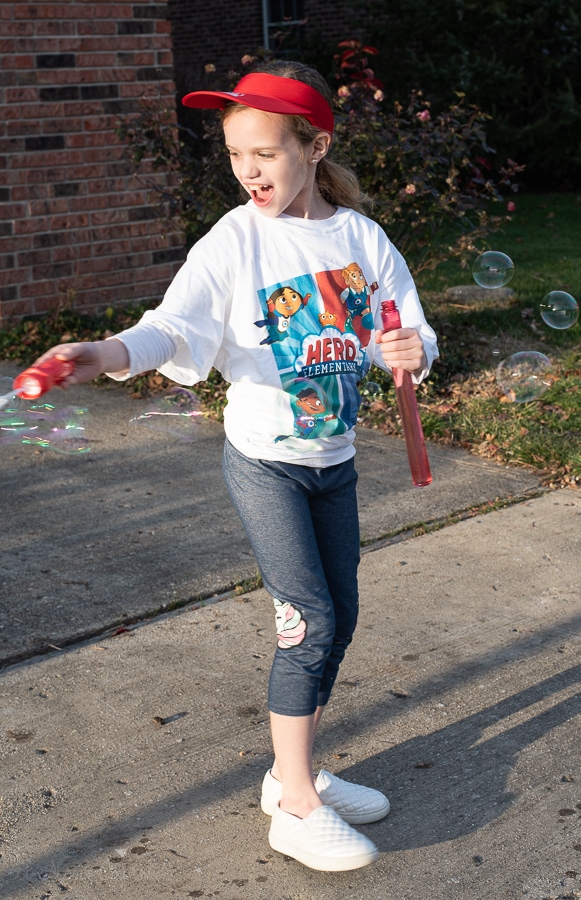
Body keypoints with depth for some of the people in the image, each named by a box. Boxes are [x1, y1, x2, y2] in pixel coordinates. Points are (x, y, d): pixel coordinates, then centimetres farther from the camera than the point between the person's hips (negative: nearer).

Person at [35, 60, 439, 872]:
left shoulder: (361, 237, -3)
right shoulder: (234, 241, -13)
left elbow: (410, 338, 1)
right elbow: (176, 326, -25)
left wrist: (411, 351, -23)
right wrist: (106, 354, -45)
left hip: (334, 461, 5)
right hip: (264, 462, -5)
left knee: (338, 618, 10)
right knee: (310, 619, -9)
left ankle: (294, 770, 28)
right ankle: (295, 805, 5)